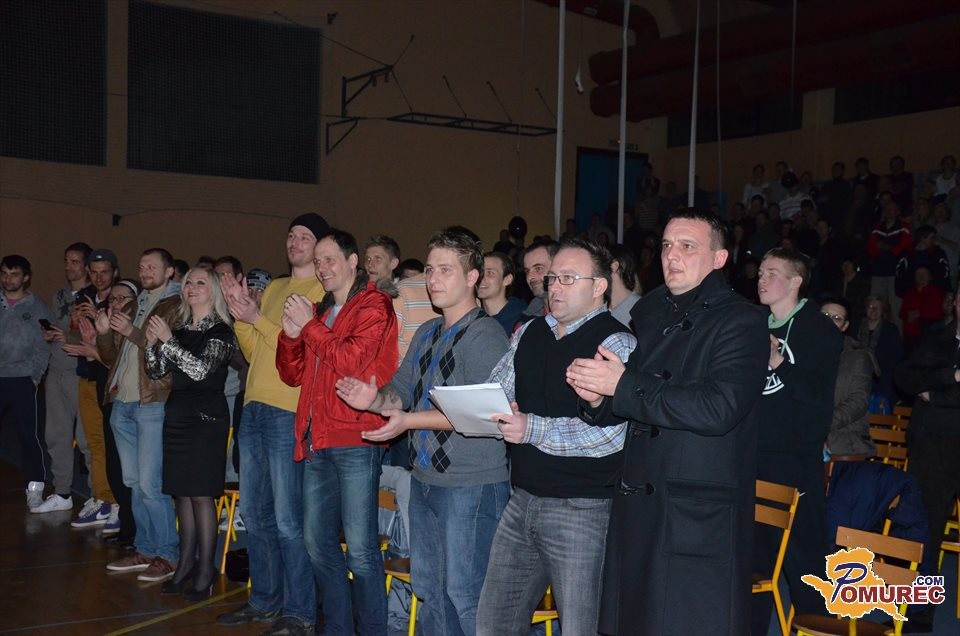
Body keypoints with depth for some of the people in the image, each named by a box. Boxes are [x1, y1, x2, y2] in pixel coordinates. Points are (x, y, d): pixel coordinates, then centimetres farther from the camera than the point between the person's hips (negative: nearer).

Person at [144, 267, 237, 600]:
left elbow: (200, 369, -19)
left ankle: (206, 569, 1)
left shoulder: (220, 332, -6)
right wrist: (152, 342, -5)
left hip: (206, 419, -6)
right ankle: (186, 562, 17)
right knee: (181, 492, 9)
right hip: (177, 416, 6)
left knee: (201, 494, -6)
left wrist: (168, 340, -19)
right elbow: (156, 372, 12)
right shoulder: (179, 329, 13)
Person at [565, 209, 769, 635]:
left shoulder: (741, 322, -8)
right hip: (637, 505, 7)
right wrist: (597, 398, -5)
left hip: (701, 518, -6)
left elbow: (717, 409, -23)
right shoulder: (647, 312, 14)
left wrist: (622, 385, -17)